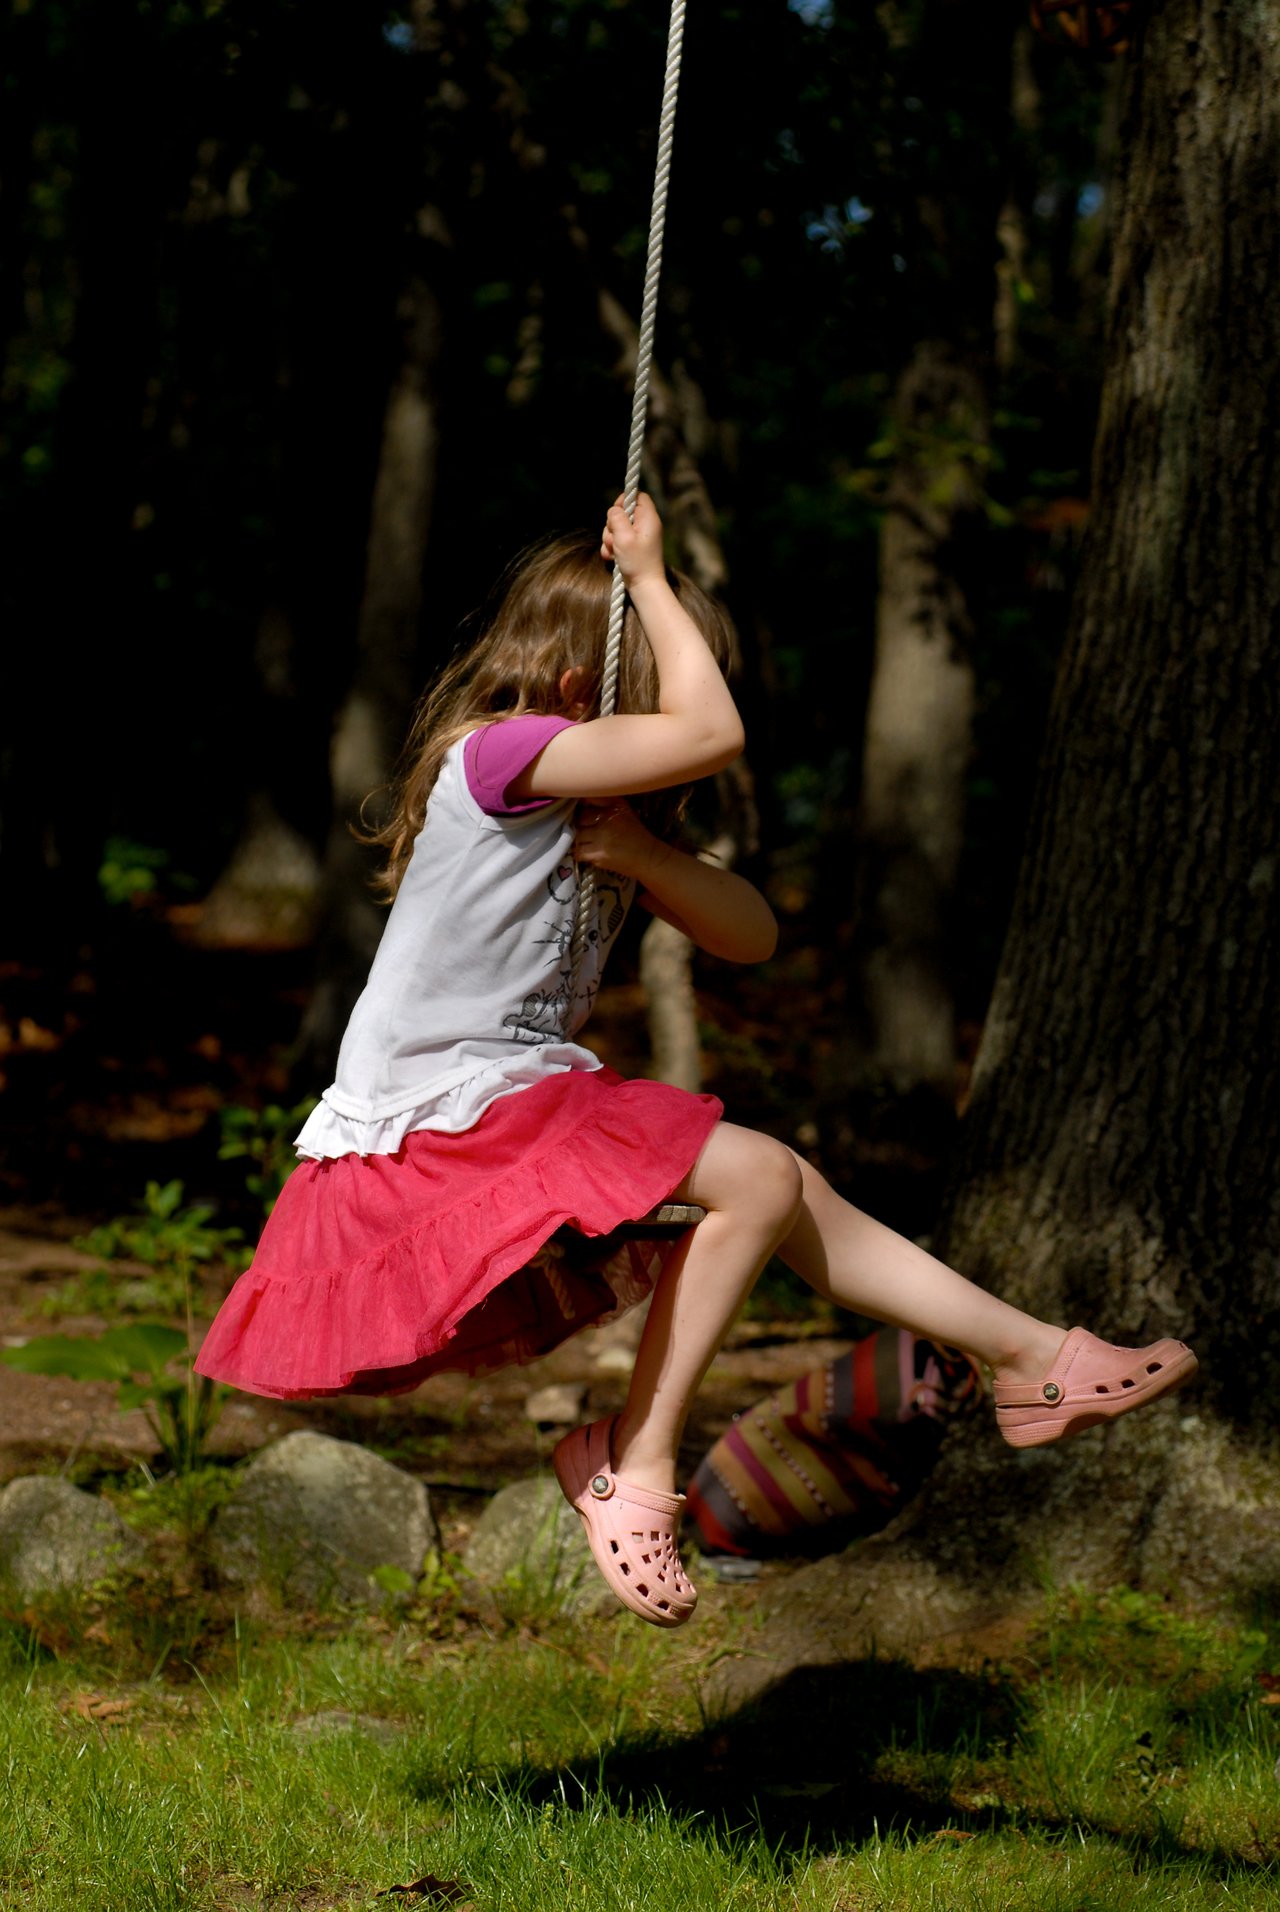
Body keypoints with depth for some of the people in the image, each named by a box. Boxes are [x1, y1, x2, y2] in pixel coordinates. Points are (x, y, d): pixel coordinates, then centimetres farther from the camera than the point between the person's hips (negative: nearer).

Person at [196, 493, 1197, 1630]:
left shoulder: (603, 813, 17)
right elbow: (713, 734, -25)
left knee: (793, 1195, 6)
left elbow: (751, 937, 11)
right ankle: (634, 1464, -14)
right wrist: (650, 580, -12)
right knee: (757, 1176, -19)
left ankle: (1037, 1360, 14)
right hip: (439, 1118, -9)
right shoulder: (497, 753, -13)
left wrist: (645, 860, -7)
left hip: (522, 1103, 9)